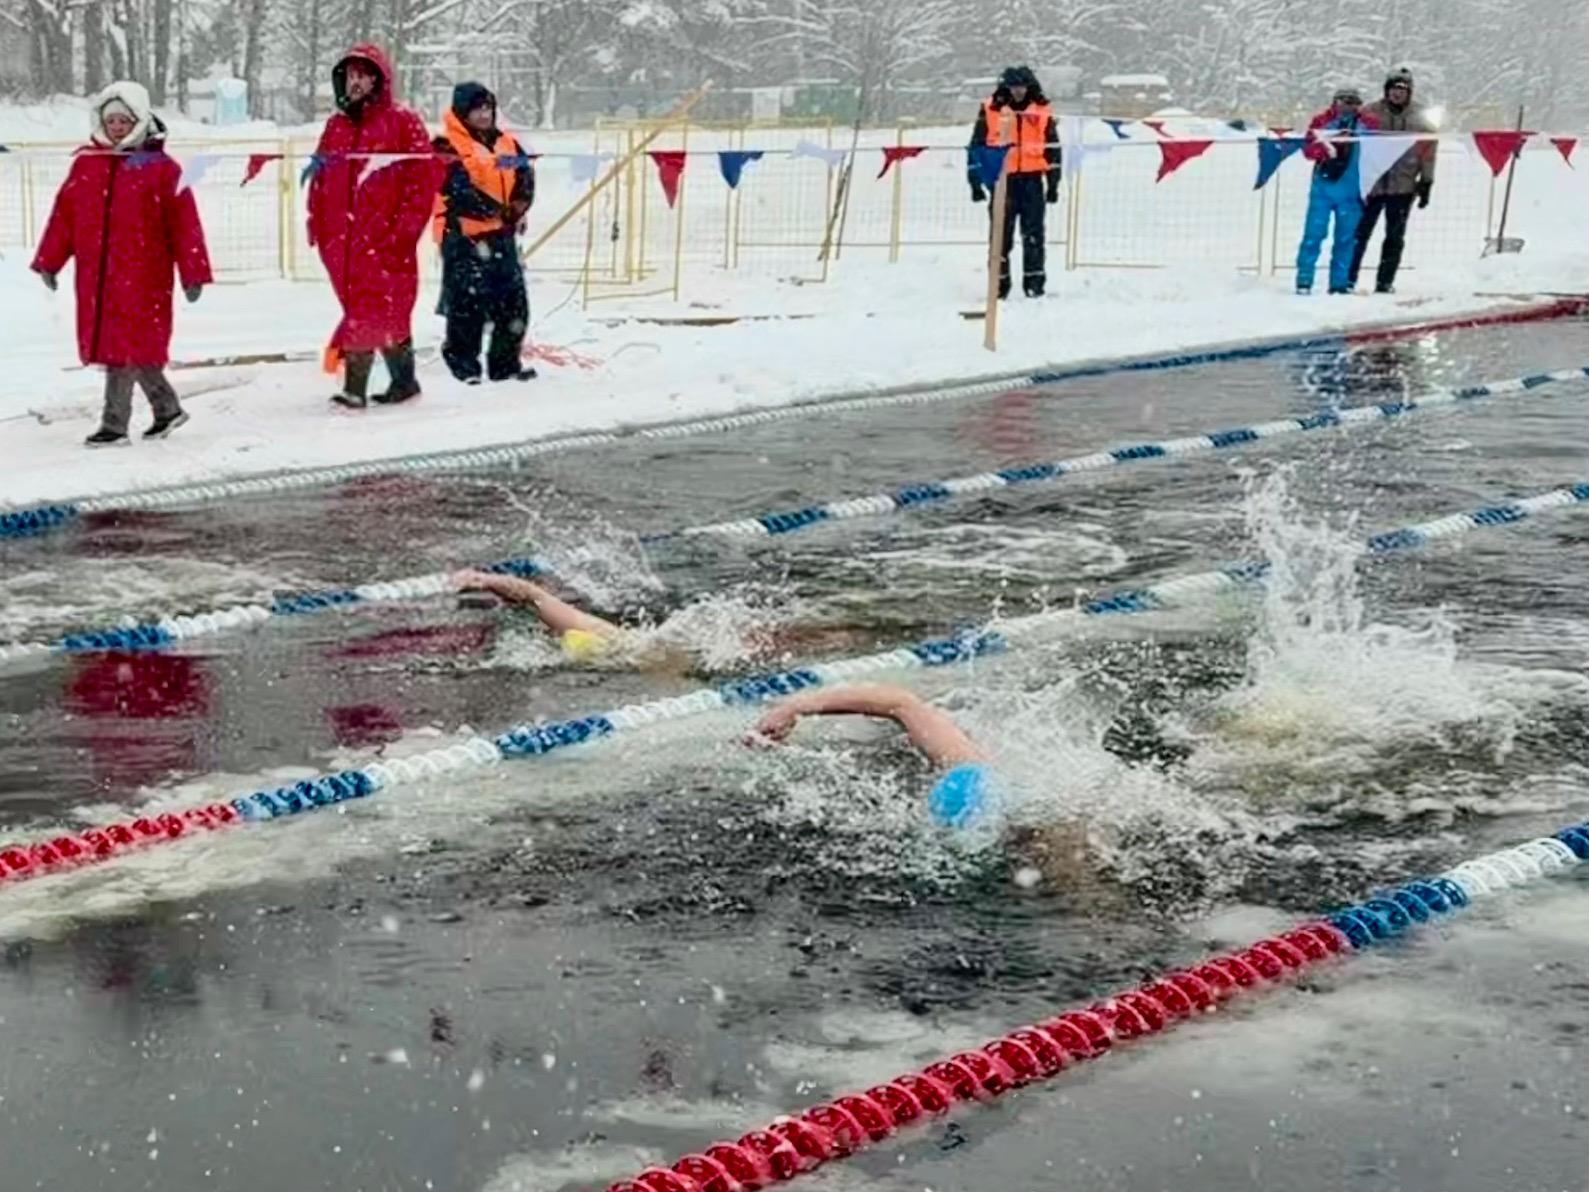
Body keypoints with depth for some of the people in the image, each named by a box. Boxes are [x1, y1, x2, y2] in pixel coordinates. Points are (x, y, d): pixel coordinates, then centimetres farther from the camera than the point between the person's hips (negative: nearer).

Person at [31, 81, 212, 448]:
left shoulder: (161, 168, -3)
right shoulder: (86, 165, 10)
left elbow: (184, 223, -4)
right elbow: (64, 214, 13)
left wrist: (193, 273, -6)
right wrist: (49, 261, 10)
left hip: (142, 274, -5)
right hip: (96, 275, 5)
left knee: (126, 347, -7)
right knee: (135, 347, 10)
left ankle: (114, 425, -2)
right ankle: (167, 408, 27)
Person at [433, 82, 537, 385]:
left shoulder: (507, 144, 14)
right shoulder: (450, 148, -7)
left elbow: (525, 181, 9)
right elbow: (459, 190, -17)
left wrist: (514, 212, -9)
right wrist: (494, 210, -19)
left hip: (501, 234, 7)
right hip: (463, 236, -7)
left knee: (513, 302, 8)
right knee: (468, 303, -6)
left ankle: (506, 364, 18)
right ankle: (463, 364, 4)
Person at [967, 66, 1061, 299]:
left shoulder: (1042, 111, 6)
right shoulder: (991, 110, 2)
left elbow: (1052, 148, 11)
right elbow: (977, 145, 5)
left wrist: (1053, 183, 8)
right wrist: (976, 181, 1)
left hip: (1032, 180, 0)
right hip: (1002, 179, 0)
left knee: (1033, 235, -1)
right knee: (1001, 234, 3)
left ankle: (1035, 281, 3)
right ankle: (999, 282, 10)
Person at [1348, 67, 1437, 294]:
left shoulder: (1421, 120, 3)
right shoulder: (1370, 113, 1)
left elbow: (1428, 153, 6)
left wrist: (1426, 183, 3)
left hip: (1403, 188, 1)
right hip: (1370, 183, -1)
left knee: (1395, 237, 5)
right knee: (1360, 233, 1)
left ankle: (1385, 282, 12)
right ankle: (1348, 278, 7)